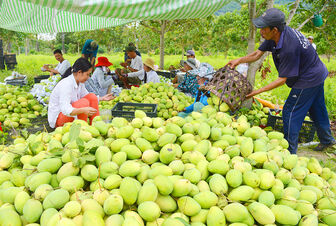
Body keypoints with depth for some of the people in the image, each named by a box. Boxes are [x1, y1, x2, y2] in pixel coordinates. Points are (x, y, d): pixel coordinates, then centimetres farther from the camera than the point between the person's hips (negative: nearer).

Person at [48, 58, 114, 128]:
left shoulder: (80, 82, -1)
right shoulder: (66, 85, -27)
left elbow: (89, 97, 14)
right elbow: (65, 110, -36)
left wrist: (101, 98, 1)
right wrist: (83, 110, -50)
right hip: (57, 117, -9)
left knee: (92, 96, -6)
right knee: (83, 102, -29)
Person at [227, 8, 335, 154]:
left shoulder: (289, 47, -36)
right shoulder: (274, 36, -9)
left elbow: (282, 79, -28)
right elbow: (258, 53, 1)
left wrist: (258, 91, -26)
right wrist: (239, 60, -12)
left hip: (308, 80, -10)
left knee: (290, 112, -2)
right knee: (317, 110, 24)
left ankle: (289, 151, 10)